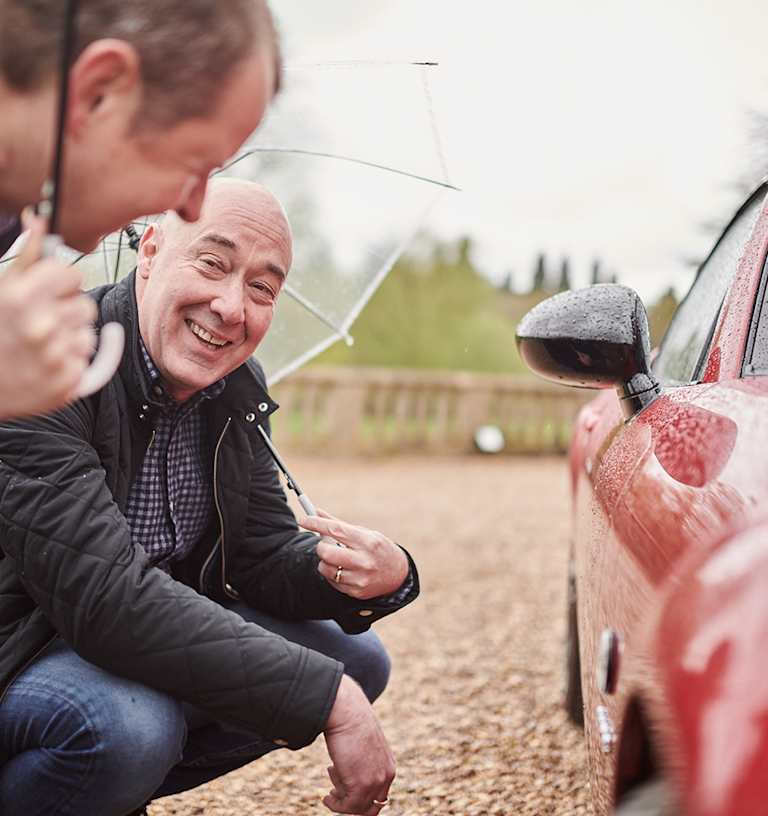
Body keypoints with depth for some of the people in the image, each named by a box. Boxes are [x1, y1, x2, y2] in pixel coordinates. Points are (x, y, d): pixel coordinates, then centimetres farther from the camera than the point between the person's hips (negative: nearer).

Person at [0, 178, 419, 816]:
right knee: (130, 723, -36)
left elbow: (265, 553, 3)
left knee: (356, 658, 2)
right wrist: (331, 699, -34)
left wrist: (380, 579, -22)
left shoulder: (236, 388, 0)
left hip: (145, 641, 8)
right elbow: (106, 596, -34)